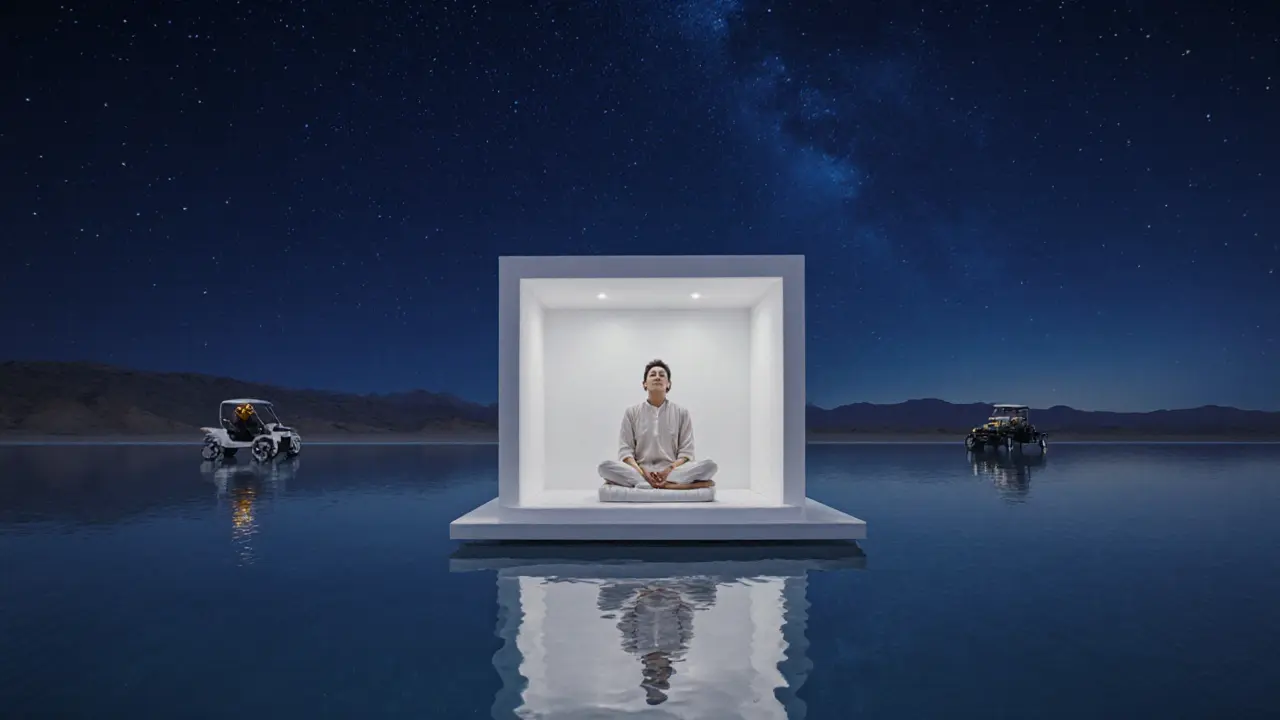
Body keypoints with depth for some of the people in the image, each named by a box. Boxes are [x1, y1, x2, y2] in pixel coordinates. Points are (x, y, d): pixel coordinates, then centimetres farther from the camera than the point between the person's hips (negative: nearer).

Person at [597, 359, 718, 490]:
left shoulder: (681, 413, 10)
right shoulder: (631, 412, 10)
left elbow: (686, 452, 4)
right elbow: (625, 451, 2)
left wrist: (669, 471, -16)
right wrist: (642, 473, -17)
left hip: (672, 472, 0)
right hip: (640, 472, 0)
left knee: (709, 465, -27)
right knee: (605, 466, -30)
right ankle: (673, 485, -36)